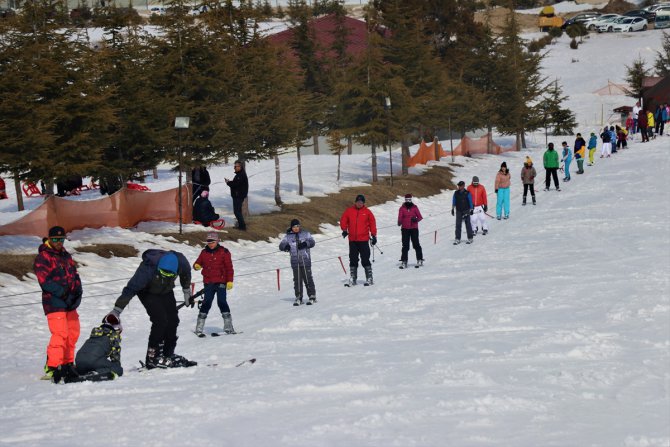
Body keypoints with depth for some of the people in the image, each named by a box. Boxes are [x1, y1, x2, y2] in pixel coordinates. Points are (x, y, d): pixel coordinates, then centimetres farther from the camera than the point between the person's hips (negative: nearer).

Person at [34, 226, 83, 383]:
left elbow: (75, 275, 15)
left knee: (72, 333, 11)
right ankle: (52, 367, -15)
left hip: (70, 302, 8)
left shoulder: (66, 256, 17)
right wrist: (62, 292, -21)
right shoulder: (42, 257, -6)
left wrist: (77, 292, -3)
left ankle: (67, 364, 23)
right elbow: (45, 281, -15)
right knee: (60, 334, -16)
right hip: (53, 302, -8)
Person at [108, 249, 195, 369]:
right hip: (148, 293, -5)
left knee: (173, 320, 0)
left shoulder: (181, 261, -29)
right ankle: (153, 357, -12)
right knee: (160, 320, -20)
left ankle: (168, 354, 16)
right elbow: (130, 289, -39)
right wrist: (116, 311, -40)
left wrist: (187, 291, 11)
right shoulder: (148, 269, -42)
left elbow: (185, 274, -3)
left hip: (166, 291, 5)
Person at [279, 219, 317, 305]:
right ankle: (298, 298, 10)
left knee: (308, 278, -2)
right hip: (295, 262, 2)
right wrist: (286, 247, -15)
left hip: (305, 261, -2)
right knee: (297, 280, 3)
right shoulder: (288, 236, 9)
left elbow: (312, 242, -4)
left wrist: (305, 244, -22)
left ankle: (312, 296, 6)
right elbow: (281, 245, 7)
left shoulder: (305, 234, 5)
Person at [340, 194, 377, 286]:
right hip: (352, 240, 2)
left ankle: (369, 278, -1)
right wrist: (344, 230, -3)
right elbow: (343, 220, 11)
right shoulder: (349, 211, 4)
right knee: (353, 260, 8)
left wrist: (373, 235, 1)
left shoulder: (367, 212, 1)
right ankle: (352, 279, 14)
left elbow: (372, 223, 4)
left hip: (363, 240, -2)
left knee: (365, 260, -5)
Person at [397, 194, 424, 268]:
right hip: (405, 229, 1)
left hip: (414, 228, -1)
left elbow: (420, 217, 2)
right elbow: (400, 217, -7)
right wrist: (399, 222, -29)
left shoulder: (414, 207, 3)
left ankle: (420, 260, 8)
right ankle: (404, 262, 3)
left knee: (416, 245, -2)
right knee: (405, 246, 0)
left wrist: (416, 219, -20)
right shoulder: (402, 208, 3)